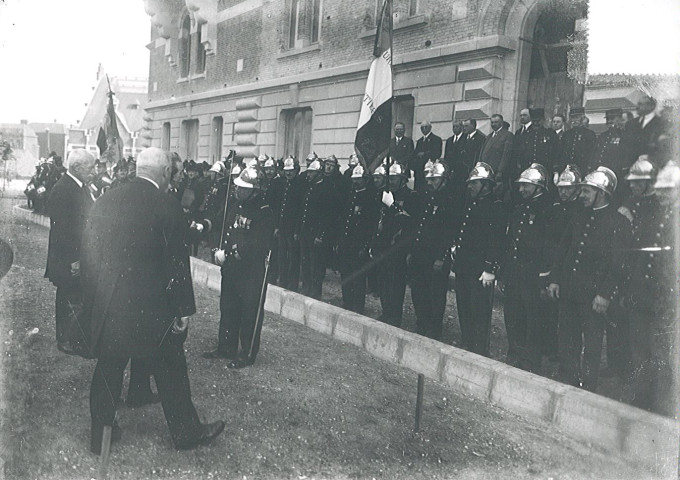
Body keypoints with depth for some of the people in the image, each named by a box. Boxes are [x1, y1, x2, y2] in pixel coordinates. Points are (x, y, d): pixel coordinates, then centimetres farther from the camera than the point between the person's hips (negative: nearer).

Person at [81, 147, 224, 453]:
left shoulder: (104, 202, 3)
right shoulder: (167, 207, -13)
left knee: (108, 370, 18)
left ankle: (100, 435, 31)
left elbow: (88, 256, 8)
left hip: (106, 307, 5)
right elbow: (177, 264, -13)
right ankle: (186, 432, 26)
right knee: (171, 371, 12)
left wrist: (91, 301, 17)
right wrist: (183, 310, -6)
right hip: (152, 307, -4)